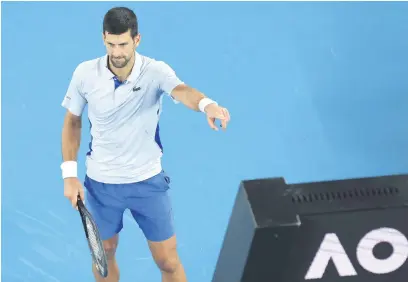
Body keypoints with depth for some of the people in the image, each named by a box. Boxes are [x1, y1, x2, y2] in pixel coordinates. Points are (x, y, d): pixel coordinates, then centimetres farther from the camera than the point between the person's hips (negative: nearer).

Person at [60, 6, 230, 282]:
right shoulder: (85, 73, -12)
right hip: (101, 183, 2)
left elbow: (181, 90, -41)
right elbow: (72, 122, 3)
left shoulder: (156, 71, -18)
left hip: (148, 181, -2)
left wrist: (207, 104, -64)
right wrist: (70, 174, -4)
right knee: (104, 253, 19)